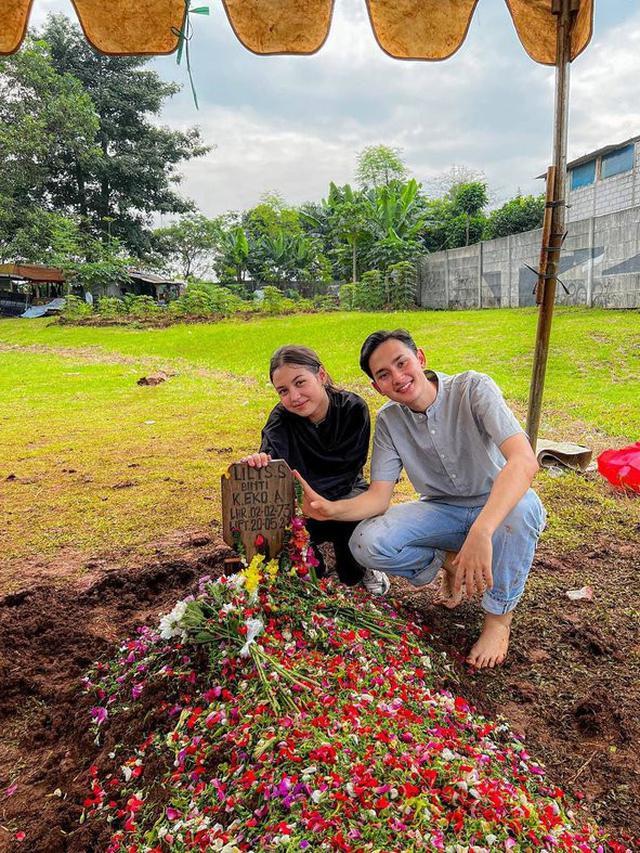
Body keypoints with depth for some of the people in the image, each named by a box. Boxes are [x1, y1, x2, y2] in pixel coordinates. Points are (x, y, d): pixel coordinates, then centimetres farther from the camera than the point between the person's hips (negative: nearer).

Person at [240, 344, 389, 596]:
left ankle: (357, 572, -1)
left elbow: (347, 470, -19)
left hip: (345, 492, -2)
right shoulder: (281, 418, -15)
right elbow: (270, 454, -35)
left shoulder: (353, 408, -19)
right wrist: (257, 461, -61)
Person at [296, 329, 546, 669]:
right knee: (367, 543, -21)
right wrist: (332, 509, -34)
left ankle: (499, 616, -14)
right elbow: (379, 497, -11)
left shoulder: (474, 389, -22)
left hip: (497, 506, -3)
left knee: (523, 506, -39)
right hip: (442, 510, 3)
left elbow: (524, 460, -37)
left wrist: (481, 531, -52)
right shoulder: (388, 420, -8)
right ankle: (448, 563, 7)